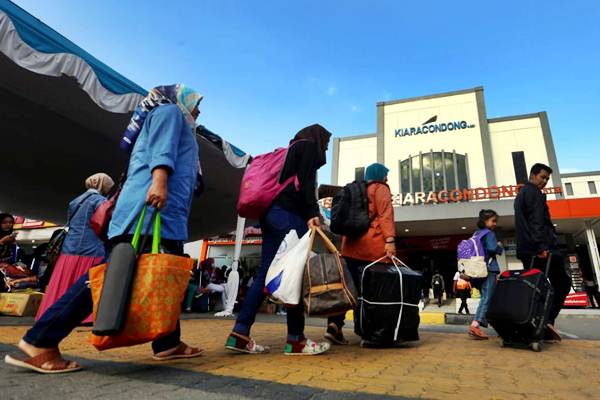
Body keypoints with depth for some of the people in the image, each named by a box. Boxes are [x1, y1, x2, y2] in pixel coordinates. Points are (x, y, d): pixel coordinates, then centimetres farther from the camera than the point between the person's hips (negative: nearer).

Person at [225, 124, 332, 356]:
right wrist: (312, 212, -18)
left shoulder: (291, 149, 32)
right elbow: (305, 181, -9)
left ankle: (240, 334, 0)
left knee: (267, 273, 3)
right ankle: (296, 339, -1)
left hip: (273, 212, 9)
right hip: (289, 214, -9)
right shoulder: (308, 146, 7)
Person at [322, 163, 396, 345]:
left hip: (351, 244, 6)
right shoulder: (381, 188, 6)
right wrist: (389, 239, -20)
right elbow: (385, 214, -10)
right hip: (372, 246, -6)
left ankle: (334, 325, -9)